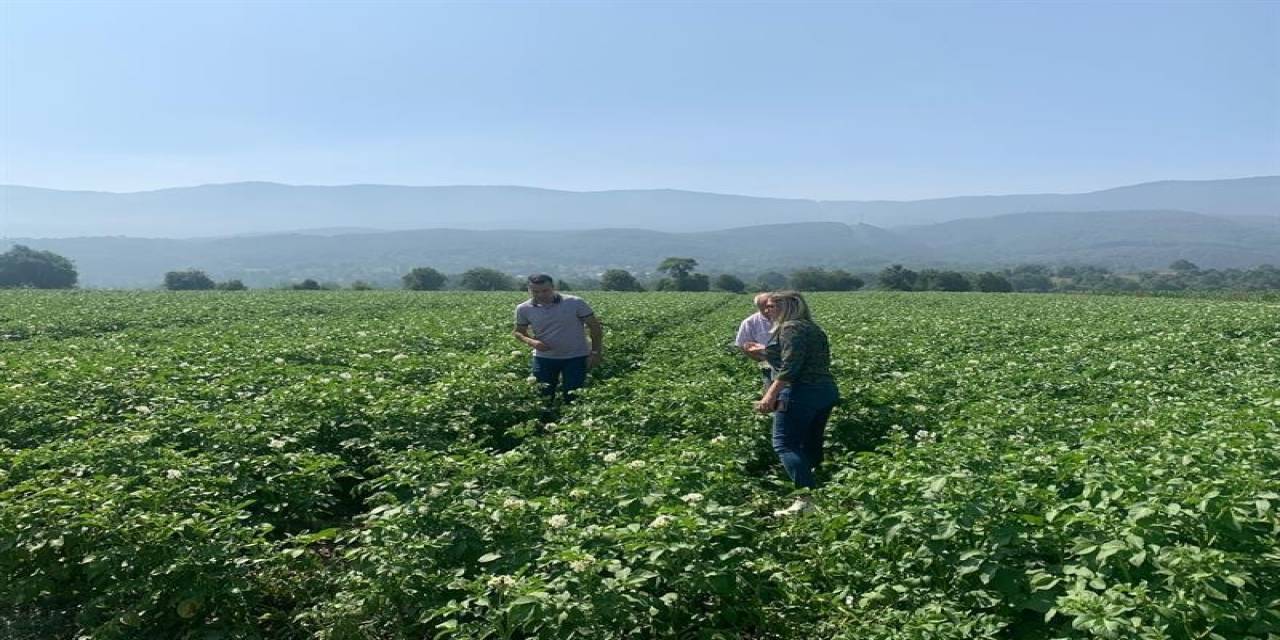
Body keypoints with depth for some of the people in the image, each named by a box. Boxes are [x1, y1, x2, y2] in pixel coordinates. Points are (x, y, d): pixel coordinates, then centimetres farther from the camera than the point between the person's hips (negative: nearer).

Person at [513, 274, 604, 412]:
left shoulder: (575, 303, -13)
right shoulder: (524, 309, -6)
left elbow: (595, 327, -4)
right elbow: (518, 332, 8)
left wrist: (596, 352, -8)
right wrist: (531, 341, -14)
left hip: (576, 357, -2)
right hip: (544, 358, 2)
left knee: (572, 397, 1)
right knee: (544, 397, 7)